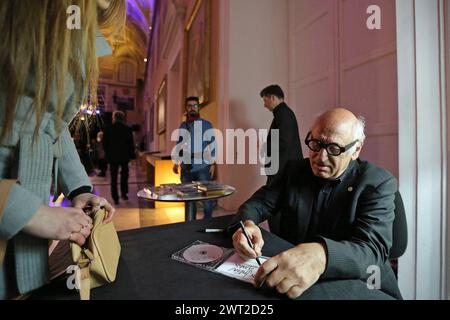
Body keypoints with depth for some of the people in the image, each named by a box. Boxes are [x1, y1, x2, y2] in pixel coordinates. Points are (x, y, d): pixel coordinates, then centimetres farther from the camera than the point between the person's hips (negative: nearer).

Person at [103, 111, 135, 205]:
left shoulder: (108, 129, -4)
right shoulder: (128, 129, -5)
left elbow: (104, 143, 0)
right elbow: (131, 143, -5)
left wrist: (108, 153, 13)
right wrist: (131, 155, 3)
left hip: (112, 156, 0)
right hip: (124, 156, 0)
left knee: (113, 178, 6)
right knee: (124, 175, 16)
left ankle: (115, 198, 4)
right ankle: (124, 194, 15)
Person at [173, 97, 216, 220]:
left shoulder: (206, 124, 1)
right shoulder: (182, 125, 13)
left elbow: (213, 145, -2)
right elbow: (178, 145, 17)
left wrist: (212, 163, -8)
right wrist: (176, 162, 13)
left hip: (202, 167, -4)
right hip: (186, 167, 4)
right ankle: (190, 221, 28)